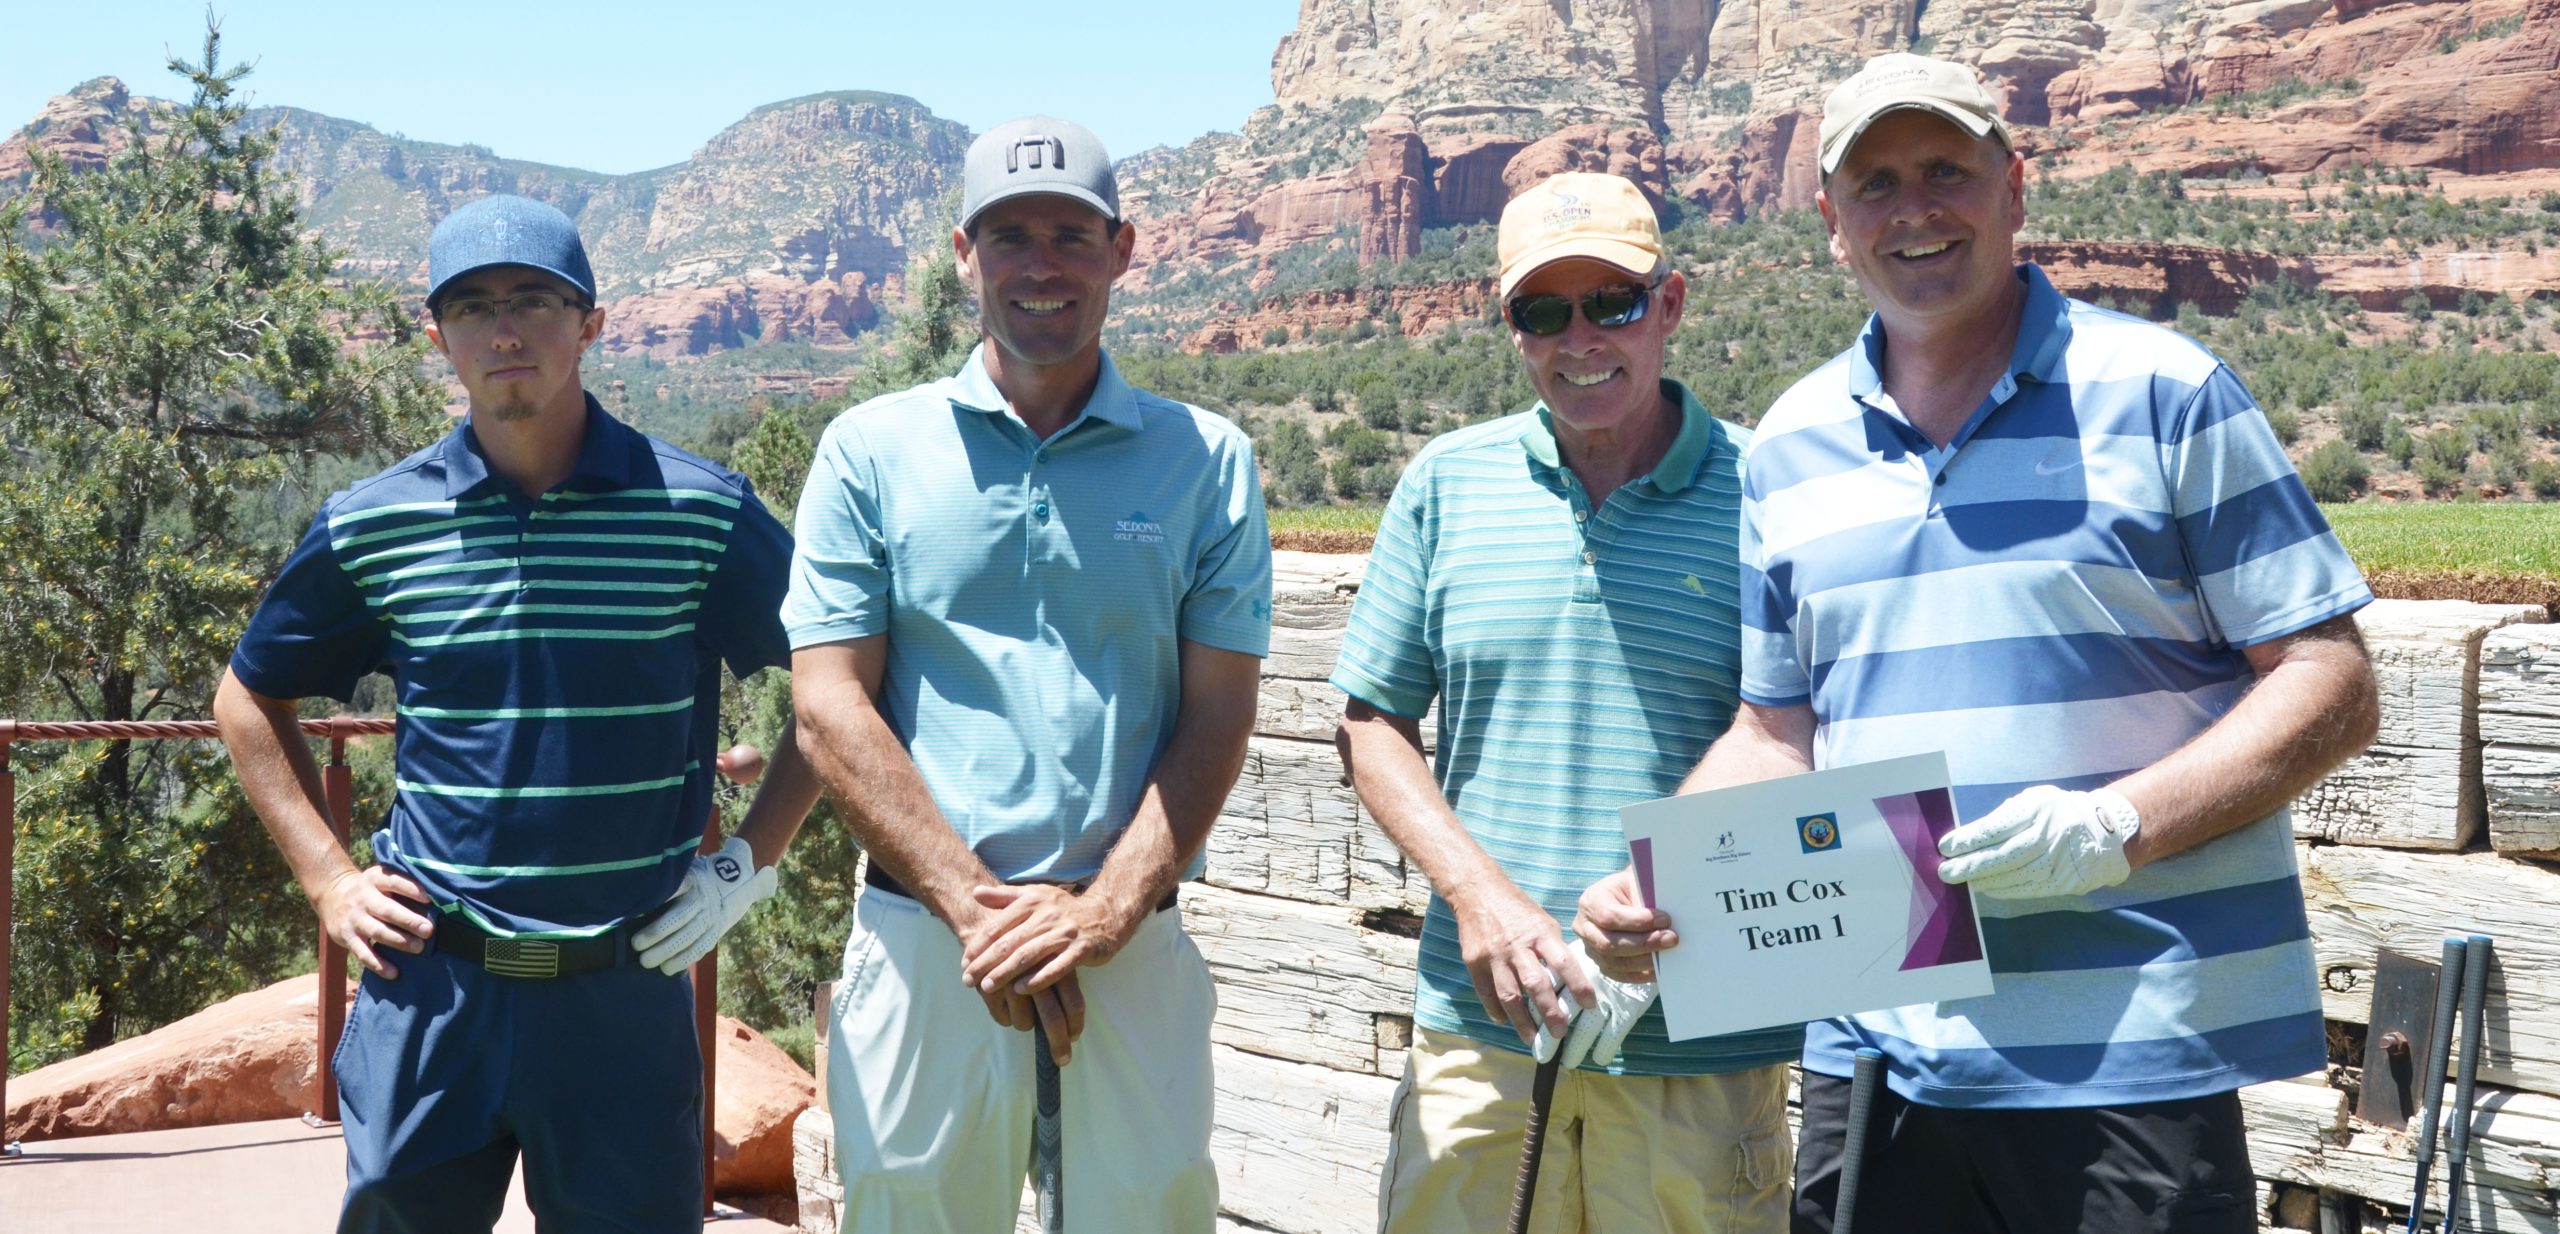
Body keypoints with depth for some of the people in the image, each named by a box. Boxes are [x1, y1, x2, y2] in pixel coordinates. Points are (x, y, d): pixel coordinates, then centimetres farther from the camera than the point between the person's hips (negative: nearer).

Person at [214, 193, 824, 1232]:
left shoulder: (703, 513, -5)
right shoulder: (371, 527, 0)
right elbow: (250, 696, 15)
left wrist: (750, 861, -1)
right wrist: (328, 878, 6)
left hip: (627, 990, -1)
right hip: (429, 988, 1)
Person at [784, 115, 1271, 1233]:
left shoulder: (1206, 460, 5)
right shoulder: (870, 450, 4)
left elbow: (1216, 718, 2)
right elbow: (830, 709, -1)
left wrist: (1104, 913, -11)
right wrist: (976, 908, -10)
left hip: (1134, 948, 0)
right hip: (922, 938, 0)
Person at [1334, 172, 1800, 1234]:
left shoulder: (1761, 495, -2)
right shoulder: (1447, 485, 6)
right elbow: (1373, 726, 9)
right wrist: (1478, 894, -6)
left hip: (1701, 1047, -2)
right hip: (1477, 1026, 2)